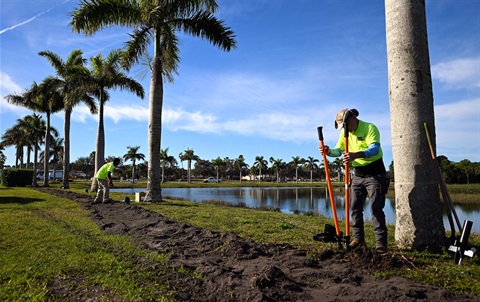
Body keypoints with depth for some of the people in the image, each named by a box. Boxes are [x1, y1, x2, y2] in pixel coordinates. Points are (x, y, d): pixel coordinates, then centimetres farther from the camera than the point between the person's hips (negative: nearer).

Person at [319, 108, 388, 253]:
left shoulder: (370, 128, -16)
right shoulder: (345, 133, 5)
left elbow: (375, 149, -31)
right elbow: (338, 150, 2)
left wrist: (356, 155, -49)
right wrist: (329, 151, -22)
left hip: (375, 174, -7)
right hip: (358, 174, 7)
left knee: (376, 208, -8)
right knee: (355, 207, 7)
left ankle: (381, 242, -2)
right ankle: (358, 238, 18)